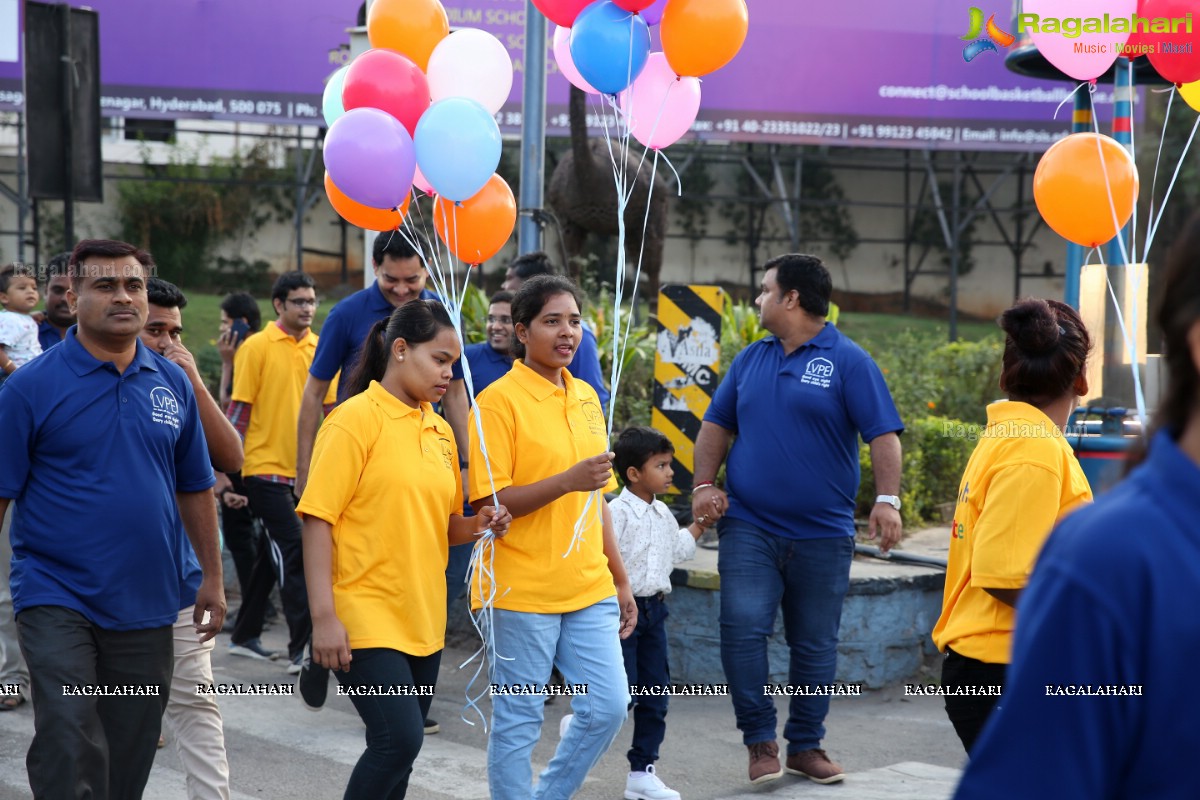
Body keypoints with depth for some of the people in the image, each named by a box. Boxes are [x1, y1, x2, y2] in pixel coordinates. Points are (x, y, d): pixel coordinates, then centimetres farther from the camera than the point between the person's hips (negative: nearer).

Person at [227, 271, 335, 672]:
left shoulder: (320, 349, 8)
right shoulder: (257, 347, -6)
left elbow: (332, 407, 14)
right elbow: (240, 408, -7)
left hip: (305, 469, 6)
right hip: (267, 467, -6)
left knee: (276, 554, 14)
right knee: (294, 552, -11)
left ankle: (244, 635, 28)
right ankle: (302, 649, -10)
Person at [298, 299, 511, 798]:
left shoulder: (440, 431, 12)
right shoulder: (356, 419, -9)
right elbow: (318, 519, -12)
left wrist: (477, 525, -1)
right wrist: (324, 616, -18)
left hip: (423, 621, 7)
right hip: (365, 619, -7)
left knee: (399, 749, 9)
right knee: (400, 739, -17)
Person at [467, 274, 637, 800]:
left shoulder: (586, 397, 11)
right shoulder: (499, 400, -10)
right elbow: (488, 503, -15)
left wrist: (620, 580, 19)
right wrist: (567, 480, -25)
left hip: (589, 588, 6)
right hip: (521, 593, -6)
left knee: (608, 705, 4)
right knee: (517, 722, 2)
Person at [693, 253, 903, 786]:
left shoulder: (848, 362, -4)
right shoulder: (751, 359, 10)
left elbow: (882, 434, -10)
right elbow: (717, 424, 16)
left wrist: (887, 500, -22)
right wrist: (704, 485, 2)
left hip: (822, 533, -2)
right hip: (749, 526, 3)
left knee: (815, 643, 7)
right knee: (742, 626, -12)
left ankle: (805, 746, 22)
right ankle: (759, 739, 2)